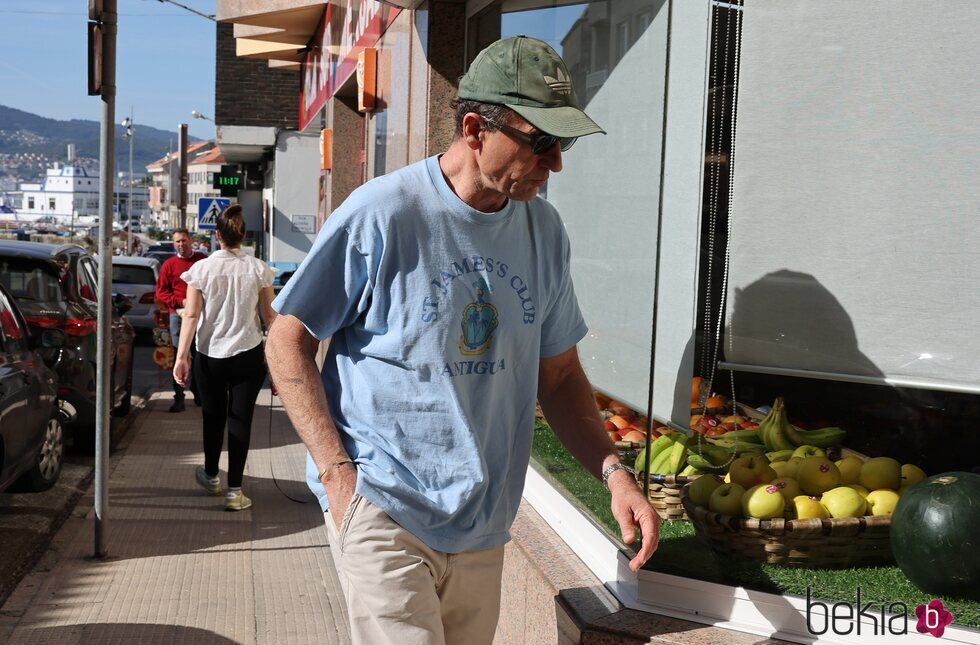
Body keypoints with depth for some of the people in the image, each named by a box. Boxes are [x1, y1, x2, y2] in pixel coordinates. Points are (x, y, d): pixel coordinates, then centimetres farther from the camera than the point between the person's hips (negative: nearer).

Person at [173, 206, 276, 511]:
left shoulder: (202, 268, -6)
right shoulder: (258, 269, -4)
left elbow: (191, 314, -9)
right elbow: (269, 315, -1)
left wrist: (181, 355, -7)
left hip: (210, 356, 1)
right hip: (248, 356, 0)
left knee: (213, 417, 17)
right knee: (240, 420, 3)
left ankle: (211, 475, 37)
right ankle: (234, 490, 3)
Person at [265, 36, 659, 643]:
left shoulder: (544, 229, 5)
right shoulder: (383, 212, -12)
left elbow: (559, 375, 13)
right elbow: (288, 343, -5)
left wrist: (614, 472, -2)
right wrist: (338, 470, -15)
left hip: (483, 528, 6)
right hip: (382, 511, -5)